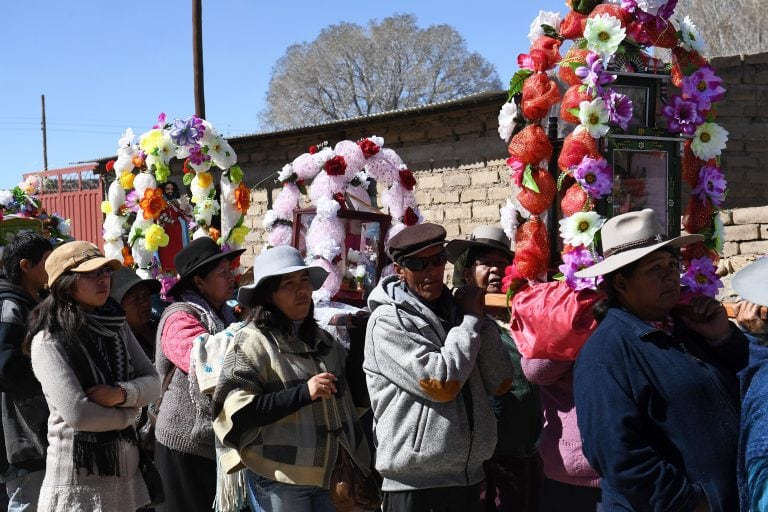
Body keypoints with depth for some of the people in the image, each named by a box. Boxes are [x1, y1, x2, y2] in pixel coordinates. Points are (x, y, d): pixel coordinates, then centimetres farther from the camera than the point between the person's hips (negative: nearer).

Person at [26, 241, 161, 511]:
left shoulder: (117, 326, 8)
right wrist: (128, 414, -5)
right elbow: (77, 413, -21)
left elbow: (153, 382, 5)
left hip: (126, 469, 6)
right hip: (78, 478, -6)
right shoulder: (49, 341, -13)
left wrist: (122, 394, -15)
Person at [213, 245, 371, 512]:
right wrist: (304, 393, -20)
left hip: (324, 477, 6)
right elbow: (237, 411, -17)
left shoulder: (321, 338, 12)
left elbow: (346, 393, 24)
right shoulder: (253, 341, -9)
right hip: (279, 482, -6)